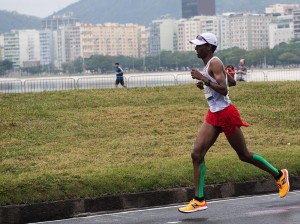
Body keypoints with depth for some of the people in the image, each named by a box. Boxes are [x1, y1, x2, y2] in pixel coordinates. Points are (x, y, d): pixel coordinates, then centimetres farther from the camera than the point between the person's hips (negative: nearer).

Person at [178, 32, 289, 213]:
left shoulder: (215, 63, -15)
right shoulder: (210, 64, 12)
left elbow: (223, 89, -26)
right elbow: (232, 82, 23)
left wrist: (204, 79, -27)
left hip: (226, 114, -9)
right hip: (213, 116, 9)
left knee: (244, 154, 4)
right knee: (197, 154, -4)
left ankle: (279, 175, 24)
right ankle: (199, 200, -3)